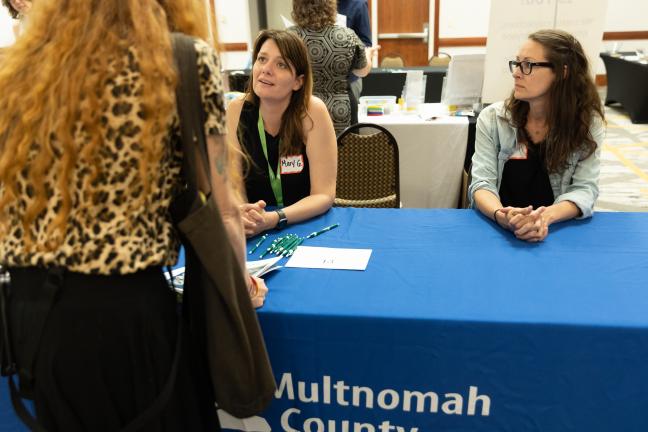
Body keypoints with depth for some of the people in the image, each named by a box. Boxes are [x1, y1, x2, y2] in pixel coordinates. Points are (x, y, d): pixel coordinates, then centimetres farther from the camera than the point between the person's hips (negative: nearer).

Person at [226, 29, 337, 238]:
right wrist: (236, 214, -29)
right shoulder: (236, 111, -8)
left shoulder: (312, 112, -14)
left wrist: (273, 219, -29)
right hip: (251, 233, 2)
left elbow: (324, 195, -13)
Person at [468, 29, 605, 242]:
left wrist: (545, 217, -27)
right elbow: (482, 182, -8)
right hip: (498, 229, 0)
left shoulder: (588, 122, -1)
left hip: (559, 229, 1)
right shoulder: (492, 118, -1)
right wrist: (501, 215, -29)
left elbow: (584, 188, -7)